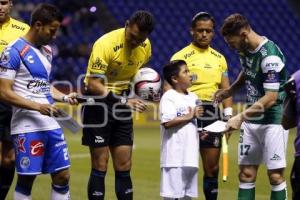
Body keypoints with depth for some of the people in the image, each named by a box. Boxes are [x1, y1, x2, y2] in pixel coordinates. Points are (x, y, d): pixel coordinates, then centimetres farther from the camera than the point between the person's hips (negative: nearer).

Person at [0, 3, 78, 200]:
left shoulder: (47, 50, 15)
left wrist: (65, 97, 7)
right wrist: (37, 106, -21)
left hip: (51, 124, 8)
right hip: (27, 126, -7)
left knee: (62, 176, 5)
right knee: (26, 179, -2)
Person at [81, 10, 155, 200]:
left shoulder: (145, 45, -2)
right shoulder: (106, 44, -22)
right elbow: (93, 84, -25)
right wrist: (124, 101, -31)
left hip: (123, 103, 6)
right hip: (99, 101, -6)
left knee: (124, 167, 5)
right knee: (100, 166, -6)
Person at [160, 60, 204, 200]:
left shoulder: (193, 97, 15)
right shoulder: (169, 97, -8)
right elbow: (167, 122, -21)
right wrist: (189, 116, -15)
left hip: (190, 153, 8)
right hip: (174, 154, -8)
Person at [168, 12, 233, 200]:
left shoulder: (219, 58, 13)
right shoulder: (181, 56, -2)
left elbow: (226, 90, 15)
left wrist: (228, 116, 4)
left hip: (212, 115, 4)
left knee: (212, 168, 7)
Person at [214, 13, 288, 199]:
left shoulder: (269, 56, -23)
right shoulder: (245, 50, 3)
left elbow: (270, 98, -26)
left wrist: (241, 117, -27)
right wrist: (229, 90, 9)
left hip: (273, 120, -8)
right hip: (251, 120, 8)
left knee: (276, 175, -6)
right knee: (246, 174, 4)